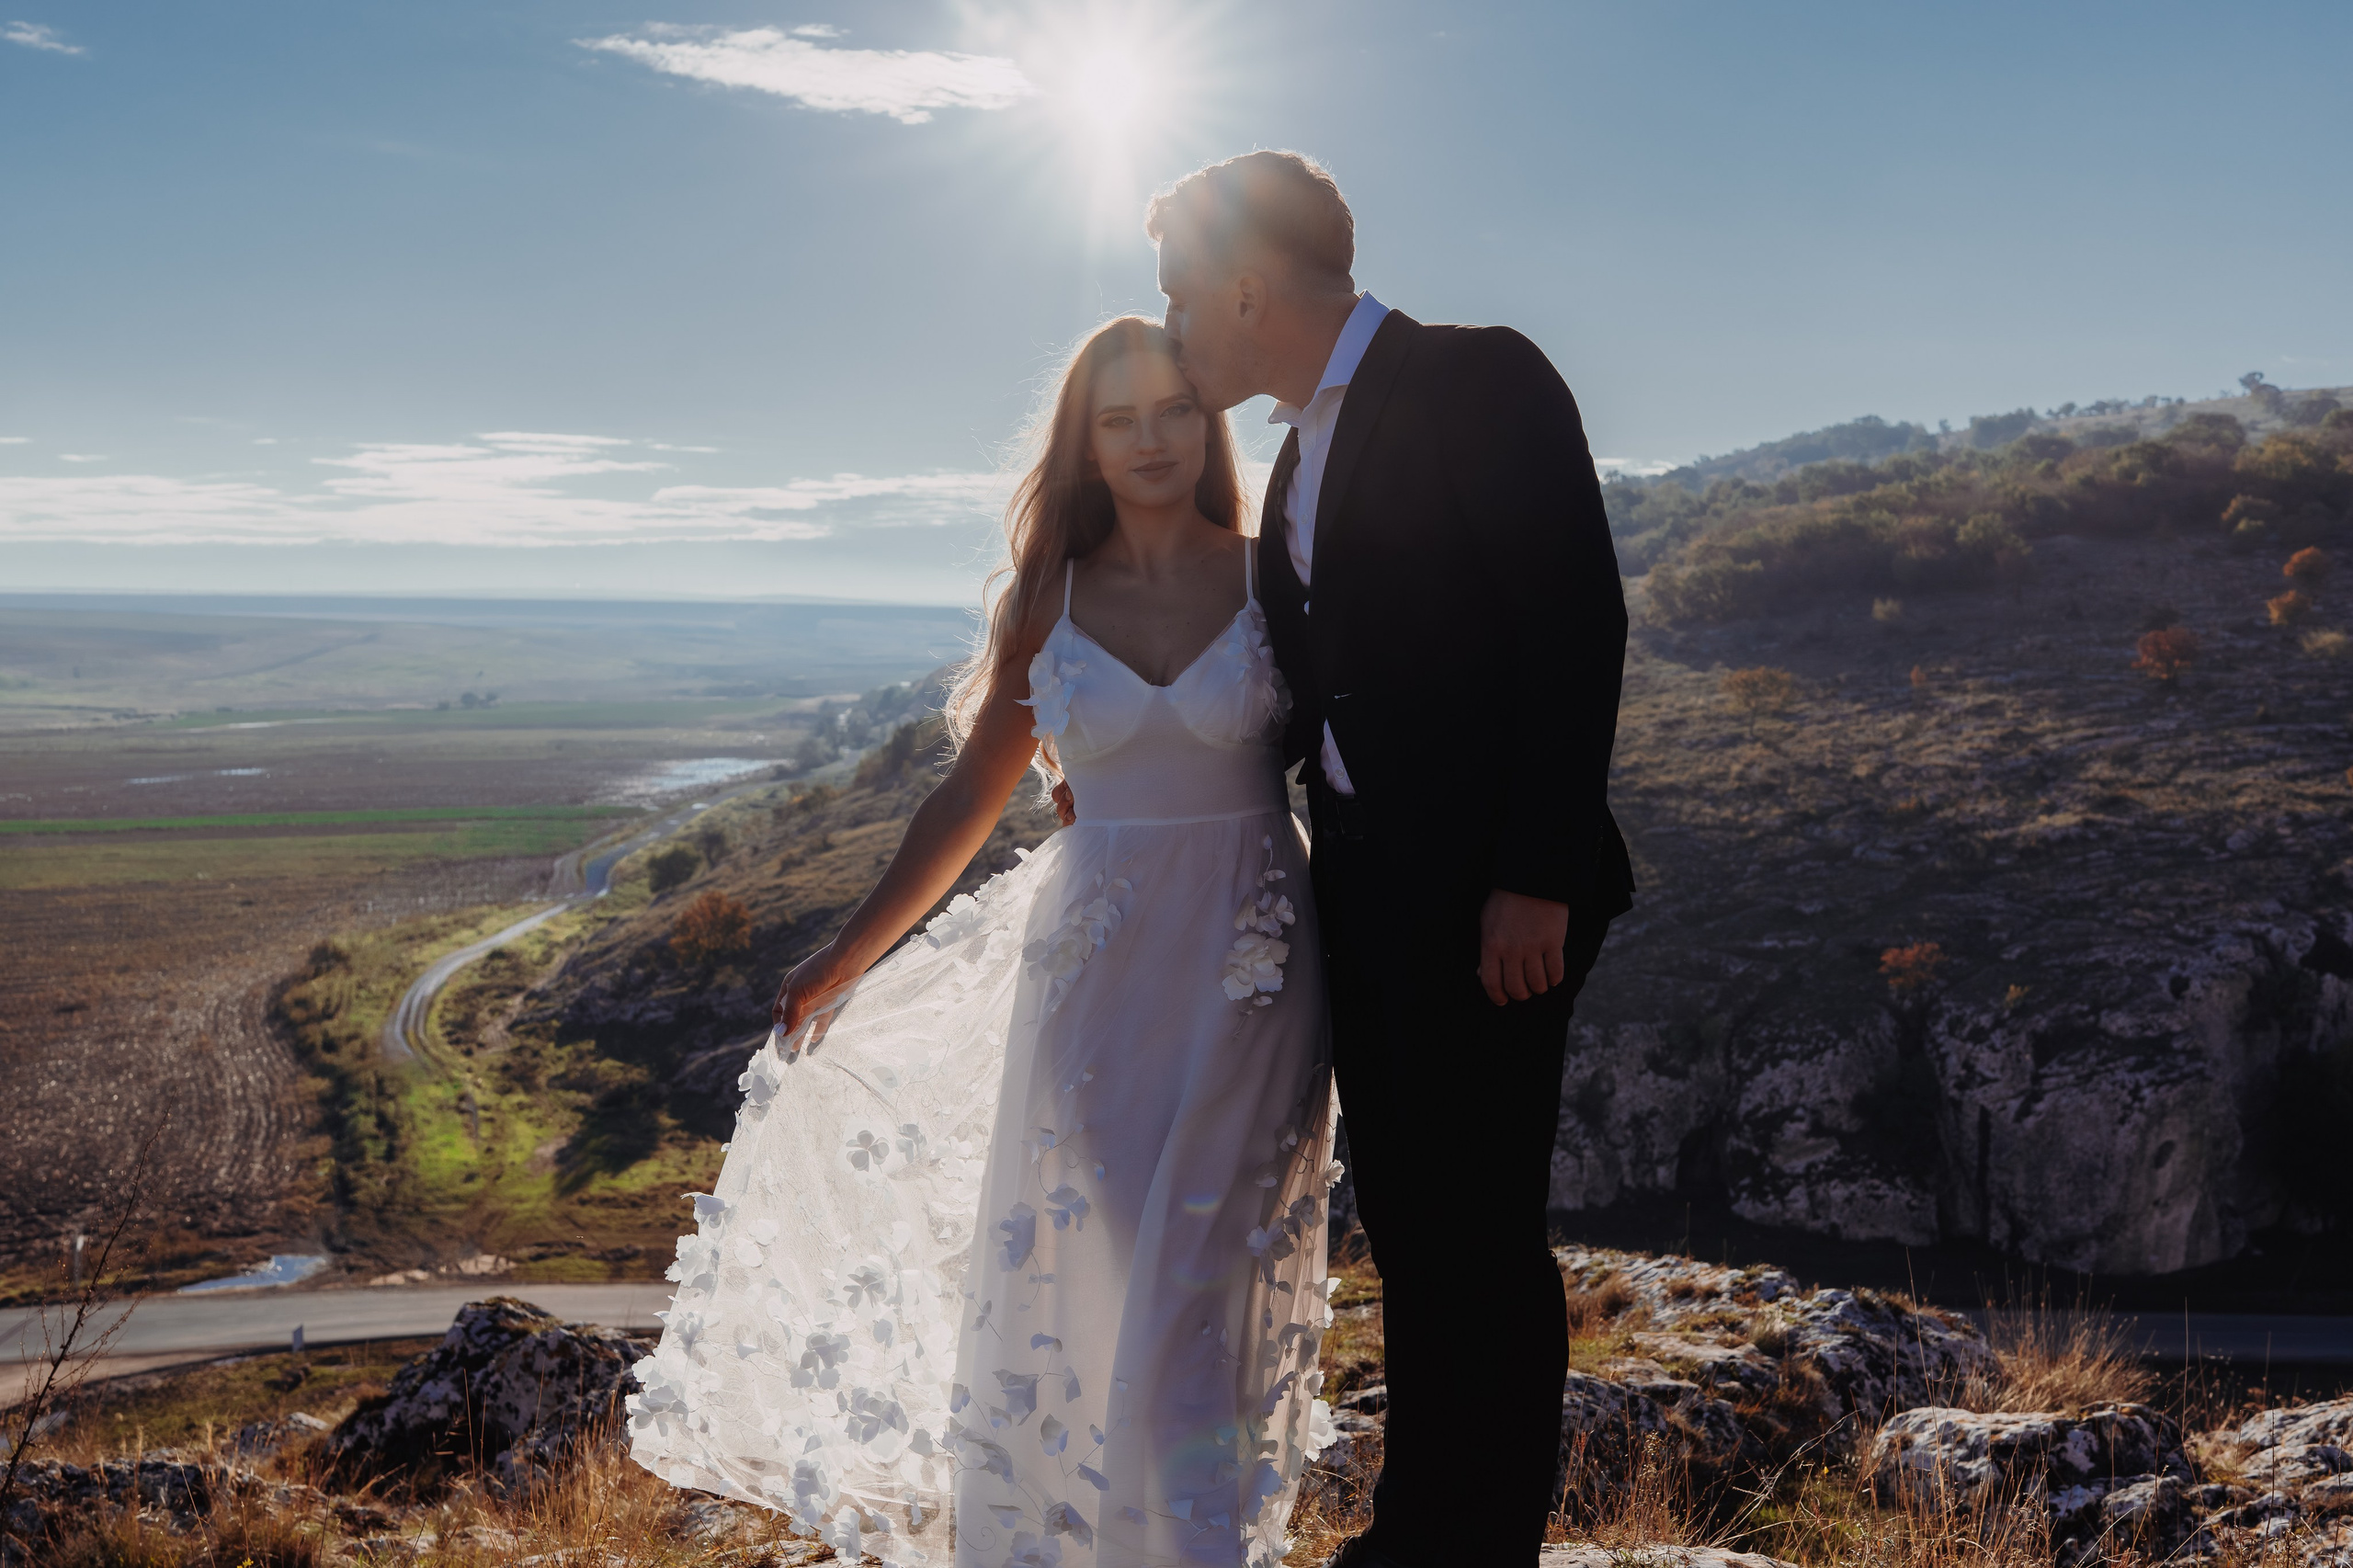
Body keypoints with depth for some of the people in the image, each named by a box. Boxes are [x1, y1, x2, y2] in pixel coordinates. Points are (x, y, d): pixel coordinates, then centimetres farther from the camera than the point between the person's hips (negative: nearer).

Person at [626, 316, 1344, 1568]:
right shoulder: (1046, 603, 4)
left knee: (1203, 1284, 2)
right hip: (1096, 971, 2)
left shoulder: (1275, 578, -1)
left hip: (1249, 975, -2)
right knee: (1068, 1275, 9)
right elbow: (971, 797, 9)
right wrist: (846, 958, 10)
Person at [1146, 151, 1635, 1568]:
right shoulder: (1305, 452, 17)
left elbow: (1579, 624, -17)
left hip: (1487, 901, -8)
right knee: (1408, 1227, 15)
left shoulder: (1479, 379, -9)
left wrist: (1535, 878, -21)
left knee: (1481, 1233, 0)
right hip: (1367, 893, 9)